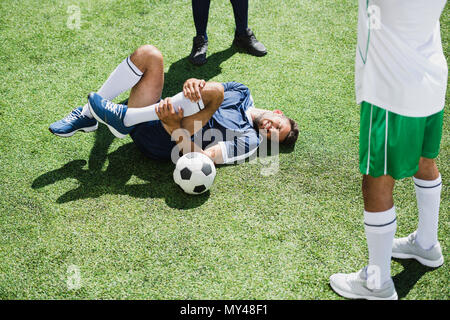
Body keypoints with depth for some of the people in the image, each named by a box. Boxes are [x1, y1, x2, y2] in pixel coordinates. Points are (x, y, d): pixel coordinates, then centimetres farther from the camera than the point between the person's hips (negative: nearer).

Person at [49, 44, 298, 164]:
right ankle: (89, 116, -11)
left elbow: (201, 157, -17)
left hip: (157, 143, -7)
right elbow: (198, 88, 8)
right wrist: (193, 84, -18)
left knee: (215, 91, -30)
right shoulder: (241, 91, 17)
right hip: (152, 113, 7)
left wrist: (174, 127, -31)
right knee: (149, 55, -15)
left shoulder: (249, 141, -3)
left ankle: (124, 117, -27)